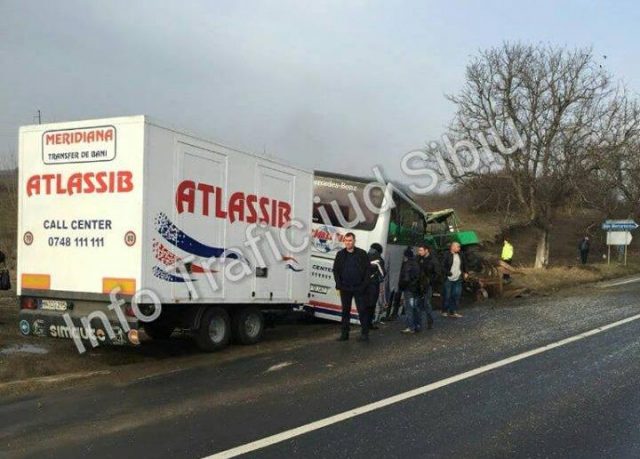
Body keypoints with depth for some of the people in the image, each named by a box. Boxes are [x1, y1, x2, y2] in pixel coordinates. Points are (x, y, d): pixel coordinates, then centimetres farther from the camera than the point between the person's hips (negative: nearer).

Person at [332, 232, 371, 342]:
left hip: (359, 288, -3)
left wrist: (364, 285, -9)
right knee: (345, 311, 8)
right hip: (345, 288, 3)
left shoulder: (362, 254, -1)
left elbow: (367, 270, -1)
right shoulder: (340, 254, 7)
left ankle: (364, 334, 2)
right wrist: (339, 285, -2)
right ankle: (345, 333, 14)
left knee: (362, 310, -3)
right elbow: (335, 270, 9)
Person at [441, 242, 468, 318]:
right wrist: (449, 273, -17)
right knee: (447, 295, 2)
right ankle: (445, 311, 15)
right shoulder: (447, 255, -9)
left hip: (458, 279, 5)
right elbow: (443, 267, -10)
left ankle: (453, 312, 12)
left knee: (457, 295, 4)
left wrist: (466, 272, 11)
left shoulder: (461, 255, 7)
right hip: (448, 279, -5)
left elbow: (464, 264, 21)